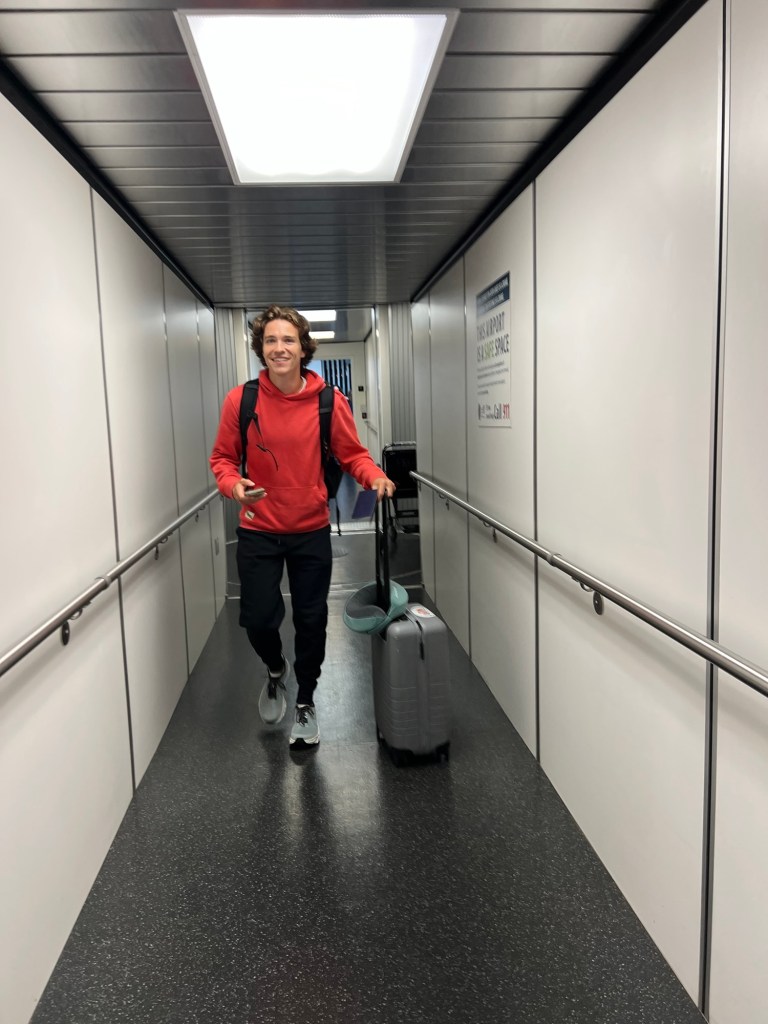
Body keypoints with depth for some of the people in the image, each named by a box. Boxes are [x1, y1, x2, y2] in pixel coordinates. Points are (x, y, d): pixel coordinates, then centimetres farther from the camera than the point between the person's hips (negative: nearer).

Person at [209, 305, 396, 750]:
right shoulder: (240, 400, -8)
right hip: (258, 531, 0)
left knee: (311, 620, 10)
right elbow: (223, 458, 0)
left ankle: (306, 703, 34)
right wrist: (233, 484, -20)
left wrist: (375, 477, -21)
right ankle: (276, 669, 38)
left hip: (311, 531, 0)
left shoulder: (330, 401, -8)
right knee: (258, 617, 1)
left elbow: (354, 454, -1)